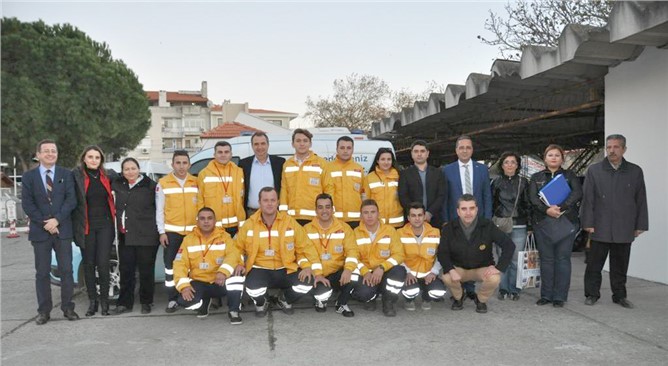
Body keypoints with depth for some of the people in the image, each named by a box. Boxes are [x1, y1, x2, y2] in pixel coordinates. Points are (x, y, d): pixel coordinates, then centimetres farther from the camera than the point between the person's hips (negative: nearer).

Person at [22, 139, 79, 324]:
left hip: (63, 229, 0)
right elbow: (27, 204, -1)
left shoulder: (66, 175, 6)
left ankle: (67, 307, 11)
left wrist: (57, 220, -14)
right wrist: (44, 223, -10)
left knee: (66, 271, 2)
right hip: (39, 231, 0)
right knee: (42, 273, 4)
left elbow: (71, 200, -3)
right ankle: (44, 311, 11)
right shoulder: (29, 176, 5)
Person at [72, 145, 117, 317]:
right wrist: (75, 227, -9)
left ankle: (104, 300, 10)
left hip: (105, 225, 1)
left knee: (103, 264, -2)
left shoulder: (109, 176, 5)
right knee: (89, 264, 8)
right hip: (86, 226, -1)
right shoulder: (76, 175, -4)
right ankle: (92, 301, 19)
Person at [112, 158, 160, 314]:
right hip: (125, 236, 5)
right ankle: (125, 303, 19)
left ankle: (146, 302, 18)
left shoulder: (150, 185, -7)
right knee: (125, 270, 10)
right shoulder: (118, 185, 9)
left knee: (146, 270, 4)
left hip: (146, 236, -5)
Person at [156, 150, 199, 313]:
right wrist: (162, 232, -5)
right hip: (171, 231, -1)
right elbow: (159, 210, 1)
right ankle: (172, 299, 9)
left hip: (193, 231, 1)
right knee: (170, 264, 1)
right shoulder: (163, 183, 0)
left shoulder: (196, 183, 5)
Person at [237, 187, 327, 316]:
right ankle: (261, 304, 9)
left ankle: (284, 300, 12)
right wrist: (239, 264, -6)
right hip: (260, 269, -1)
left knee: (307, 283, -25)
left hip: (286, 269, 1)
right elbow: (238, 248, 13)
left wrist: (316, 272, -7)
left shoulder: (290, 222, -4)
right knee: (253, 289, -34)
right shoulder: (249, 224, -2)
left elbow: (305, 247, 0)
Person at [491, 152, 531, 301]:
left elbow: (528, 204, 8)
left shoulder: (523, 182, 8)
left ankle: (514, 290, 12)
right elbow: (490, 204, 9)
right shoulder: (496, 182, 8)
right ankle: (503, 289, 12)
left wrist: (529, 224, 1)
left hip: (519, 227, 0)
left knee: (516, 260, 0)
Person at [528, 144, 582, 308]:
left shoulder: (569, 175, 10)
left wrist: (561, 208, -20)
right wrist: (547, 209, -19)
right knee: (546, 259, 4)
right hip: (543, 222, 1)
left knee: (562, 259, 1)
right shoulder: (536, 177, 12)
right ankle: (546, 295, 13)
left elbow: (577, 193, -7)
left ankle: (559, 296, 8)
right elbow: (533, 197, -2)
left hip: (566, 221, -1)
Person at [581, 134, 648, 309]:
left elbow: (641, 200, 8)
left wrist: (640, 225, 4)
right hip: (600, 228, -1)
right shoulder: (594, 170, 3)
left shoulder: (635, 171, 7)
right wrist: (588, 223, -5)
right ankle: (592, 294, 16)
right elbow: (587, 198, 0)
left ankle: (619, 295, 23)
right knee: (594, 264, 4)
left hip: (624, 229, 1)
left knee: (620, 265, 11)